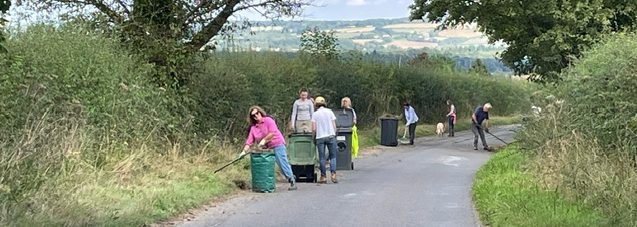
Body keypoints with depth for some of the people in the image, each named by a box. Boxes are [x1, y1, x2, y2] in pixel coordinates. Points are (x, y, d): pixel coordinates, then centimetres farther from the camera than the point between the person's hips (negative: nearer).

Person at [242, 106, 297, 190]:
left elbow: (272, 132, -17)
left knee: (283, 163, -9)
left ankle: (292, 181, -4)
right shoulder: (253, 127, 10)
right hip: (266, 149, 6)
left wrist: (264, 140, -17)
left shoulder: (268, 120, -4)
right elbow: (249, 141, 5)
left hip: (277, 145, -6)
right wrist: (244, 151, -7)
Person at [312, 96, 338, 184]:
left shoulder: (315, 114, 1)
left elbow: (314, 129, -4)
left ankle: (323, 176, 4)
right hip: (330, 136, 1)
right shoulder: (330, 112, 5)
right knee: (333, 156, 4)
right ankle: (333, 174, -11)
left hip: (320, 137, -1)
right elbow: (334, 126, 4)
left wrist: (313, 137, 12)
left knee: (322, 157, 4)